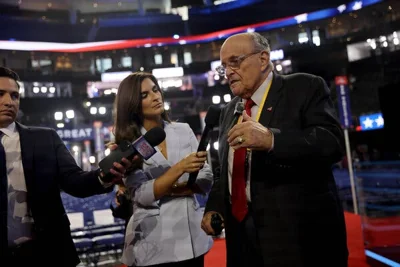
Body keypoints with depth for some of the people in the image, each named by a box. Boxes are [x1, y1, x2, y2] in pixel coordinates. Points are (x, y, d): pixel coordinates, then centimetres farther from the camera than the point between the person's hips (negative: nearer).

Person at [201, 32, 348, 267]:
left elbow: (332, 141, -19)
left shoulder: (306, 87, -4)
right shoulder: (229, 111, 14)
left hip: (301, 232, -5)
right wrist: (214, 207, 3)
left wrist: (271, 139, -31)